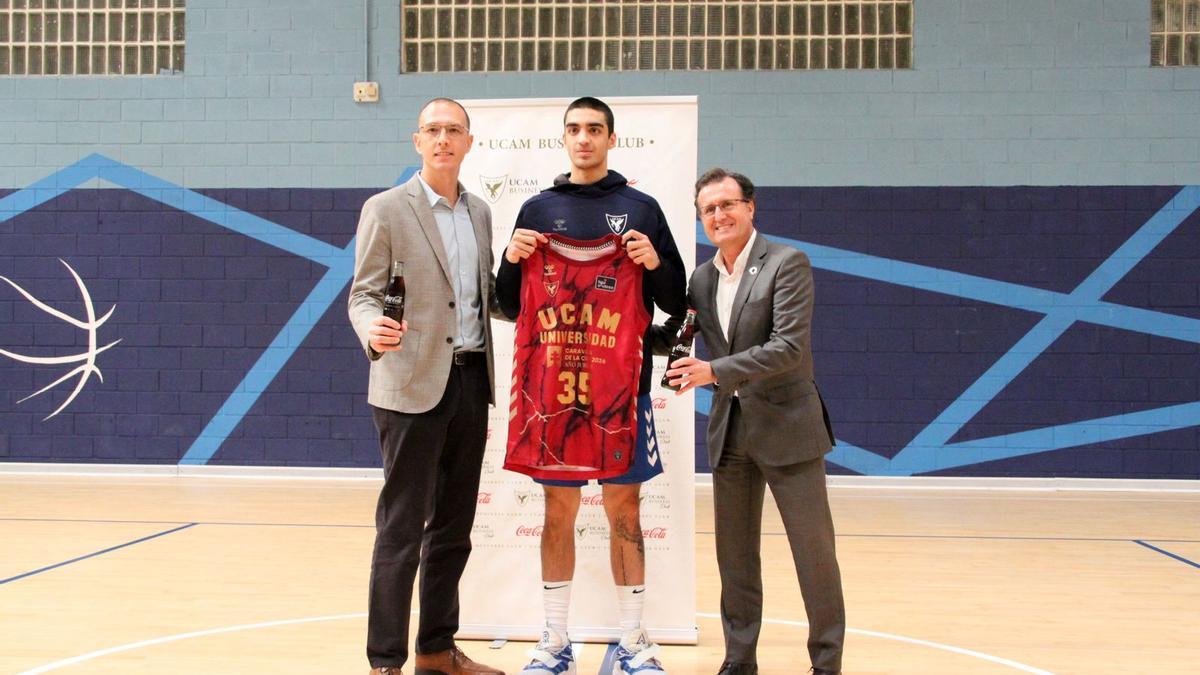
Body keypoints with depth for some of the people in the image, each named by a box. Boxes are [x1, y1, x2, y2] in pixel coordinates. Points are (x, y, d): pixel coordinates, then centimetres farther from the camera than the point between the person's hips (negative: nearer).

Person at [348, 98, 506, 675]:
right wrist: (372, 329, -27)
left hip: (469, 380, 6)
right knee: (402, 529, -3)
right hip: (413, 386, -6)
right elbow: (364, 294, -7)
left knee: (453, 527, 12)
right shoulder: (386, 209, -3)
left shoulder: (479, 213, 14)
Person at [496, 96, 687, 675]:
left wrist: (655, 263, -12)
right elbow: (511, 307, 11)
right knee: (559, 508, 6)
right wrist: (512, 261, -8)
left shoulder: (641, 209, 6)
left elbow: (676, 302, 7)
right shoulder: (538, 209, 9)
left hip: (623, 384, -1)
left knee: (624, 508, 4)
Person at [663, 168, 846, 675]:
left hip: (786, 426, -5)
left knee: (814, 551, 2)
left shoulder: (786, 263, -9)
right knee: (735, 555, 12)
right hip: (729, 430, 6)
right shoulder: (701, 279, 9)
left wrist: (715, 371, -25)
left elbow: (790, 346, -18)